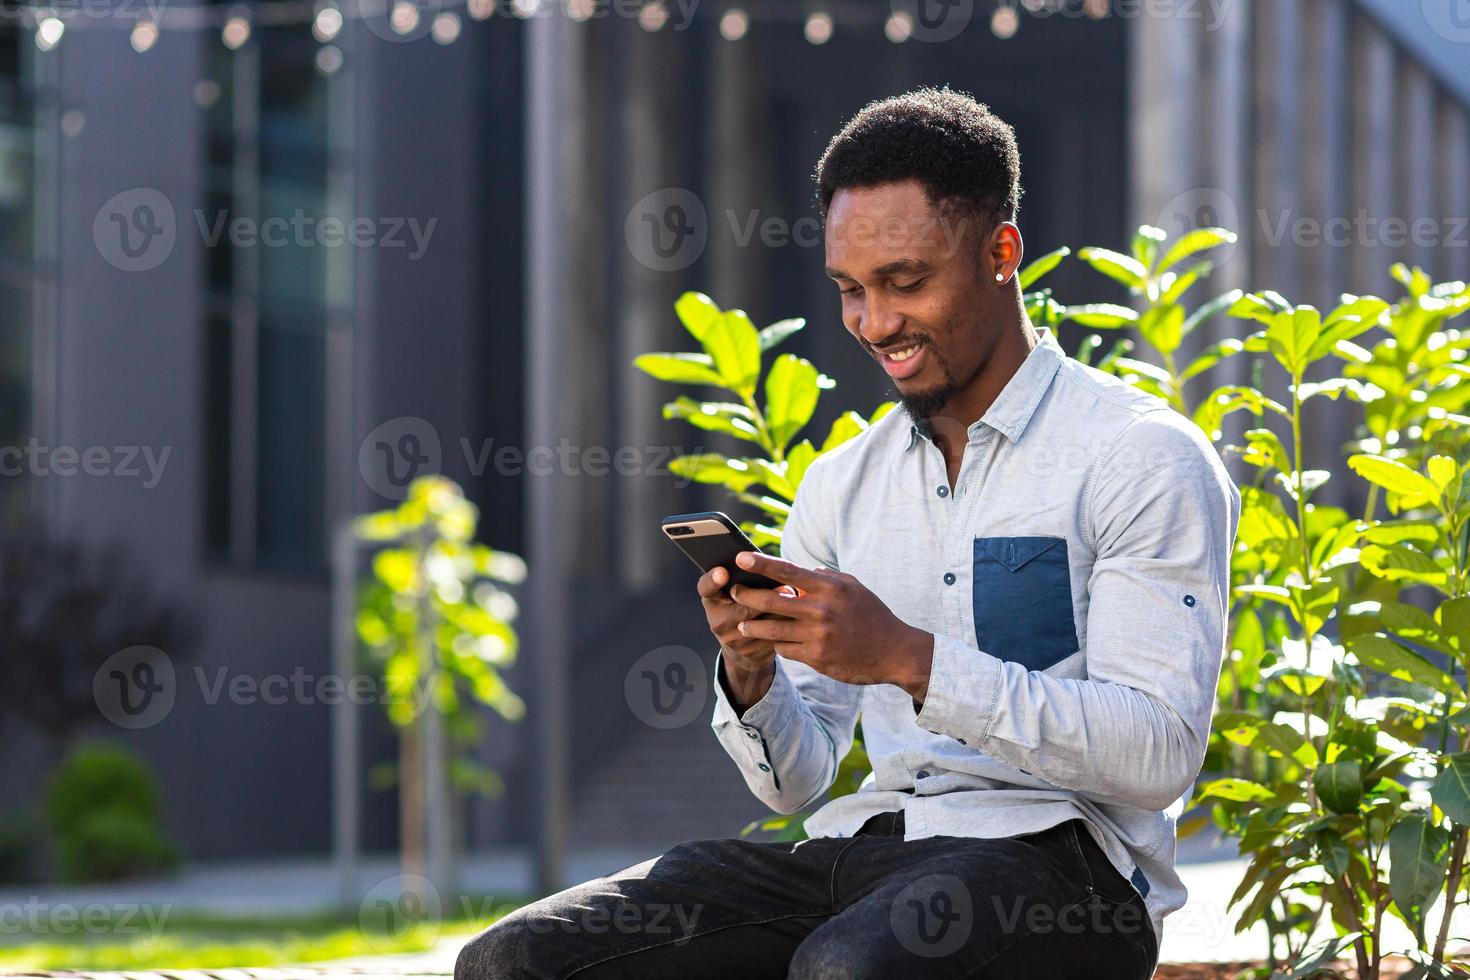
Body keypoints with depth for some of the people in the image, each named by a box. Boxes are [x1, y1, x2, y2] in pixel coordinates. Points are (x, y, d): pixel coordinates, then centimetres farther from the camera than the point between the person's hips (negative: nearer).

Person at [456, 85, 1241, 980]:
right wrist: (750, 672, -5)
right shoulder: (842, 485, 18)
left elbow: (1160, 754, -13)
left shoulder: (1144, 457, -1)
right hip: (861, 842, 6)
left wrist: (909, 658, -19)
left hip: (1051, 856, -6)